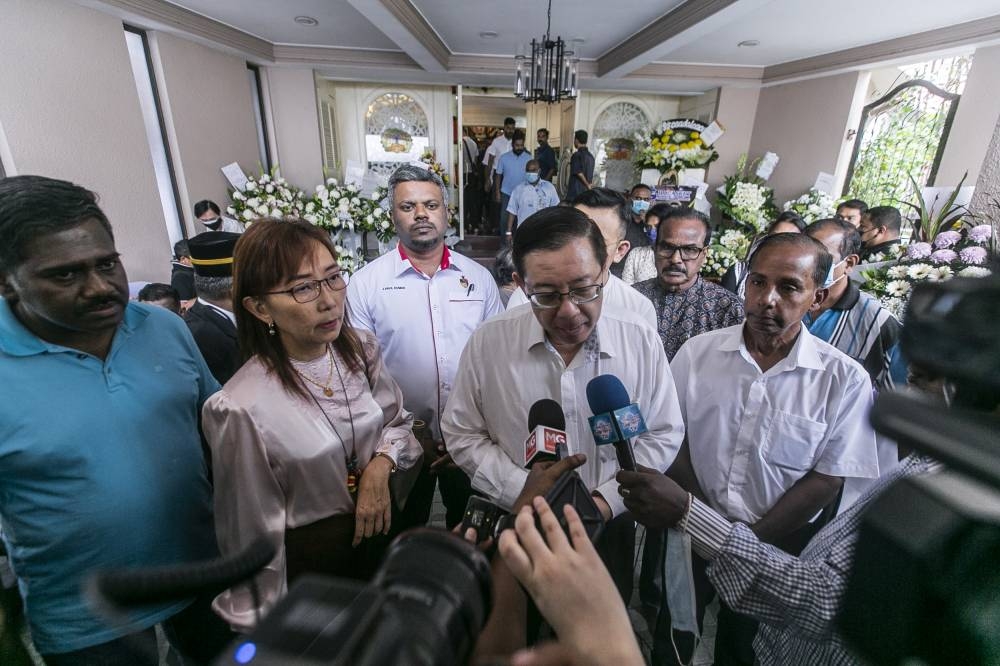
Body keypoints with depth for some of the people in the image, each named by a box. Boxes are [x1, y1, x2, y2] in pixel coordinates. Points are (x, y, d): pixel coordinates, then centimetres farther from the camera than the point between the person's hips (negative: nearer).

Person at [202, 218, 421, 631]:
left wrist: (380, 465, -18)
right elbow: (255, 531, -16)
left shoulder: (361, 349, -13)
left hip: (381, 528, 5)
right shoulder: (242, 408, -26)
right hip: (310, 560, -4)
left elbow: (397, 420, 2)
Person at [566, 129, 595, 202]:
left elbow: (579, 174, -15)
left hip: (576, 192, -7)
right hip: (587, 192, 8)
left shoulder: (576, 155, -10)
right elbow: (591, 176, 16)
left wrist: (588, 185, -4)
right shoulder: (590, 156, 13)